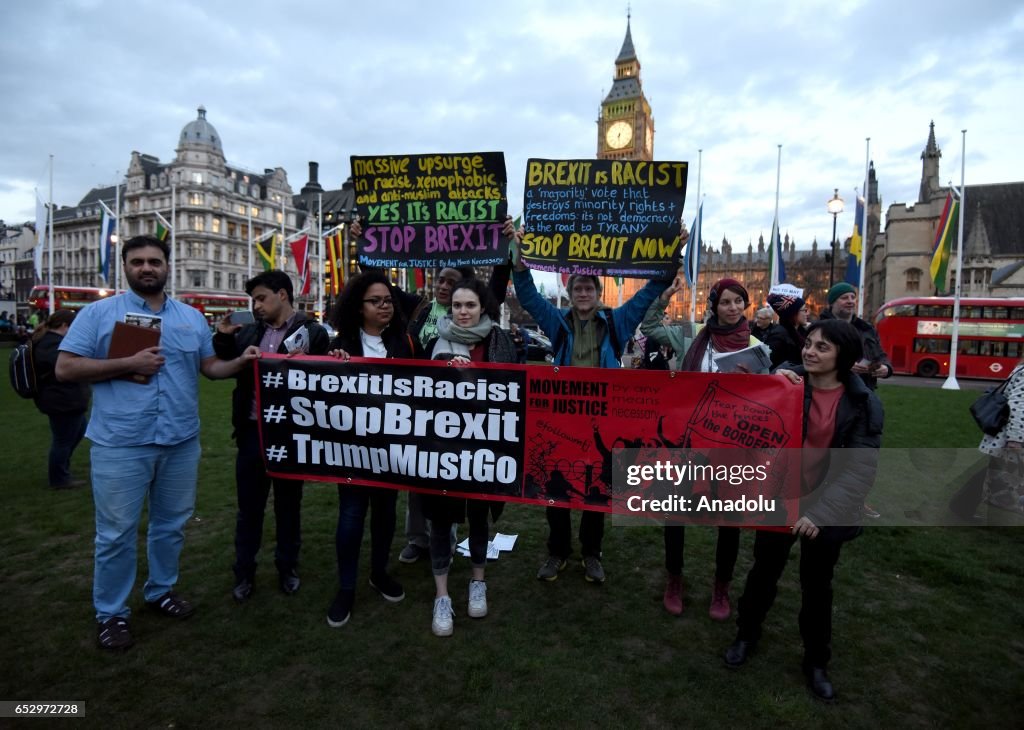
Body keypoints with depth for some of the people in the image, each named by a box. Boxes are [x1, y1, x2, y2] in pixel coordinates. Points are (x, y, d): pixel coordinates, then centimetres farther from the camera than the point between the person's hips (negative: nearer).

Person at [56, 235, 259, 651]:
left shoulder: (192, 317, 10)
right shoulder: (99, 313, -2)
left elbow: (210, 367, 11)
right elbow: (65, 368, -6)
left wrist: (240, 363, -9)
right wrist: (128, 364, -17)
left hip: (181, 441, 4)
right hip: (121, 444, -4)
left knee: (171, 525, 17)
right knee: (116, 533, 7)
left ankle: (161, 591, 37)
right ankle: (111, 613, 24)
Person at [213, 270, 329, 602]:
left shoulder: (313, 332, -7)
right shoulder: (248, 332, 7)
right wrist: (223, 338, 0)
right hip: (252, 431, 4)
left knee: (288, 505, 14)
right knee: (249, 506, 13)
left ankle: (287, 568, 31)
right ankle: (244, 572, 29)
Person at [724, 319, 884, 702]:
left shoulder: (863, 403, -10)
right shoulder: (787, 382, -9)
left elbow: (861, 469, -13)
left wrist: (821, 511, -21)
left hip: (826, 512, 0)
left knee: (817, 587, 18)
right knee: (763, 573, 18)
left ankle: (816, 661, 40)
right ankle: (746, 635, 43)